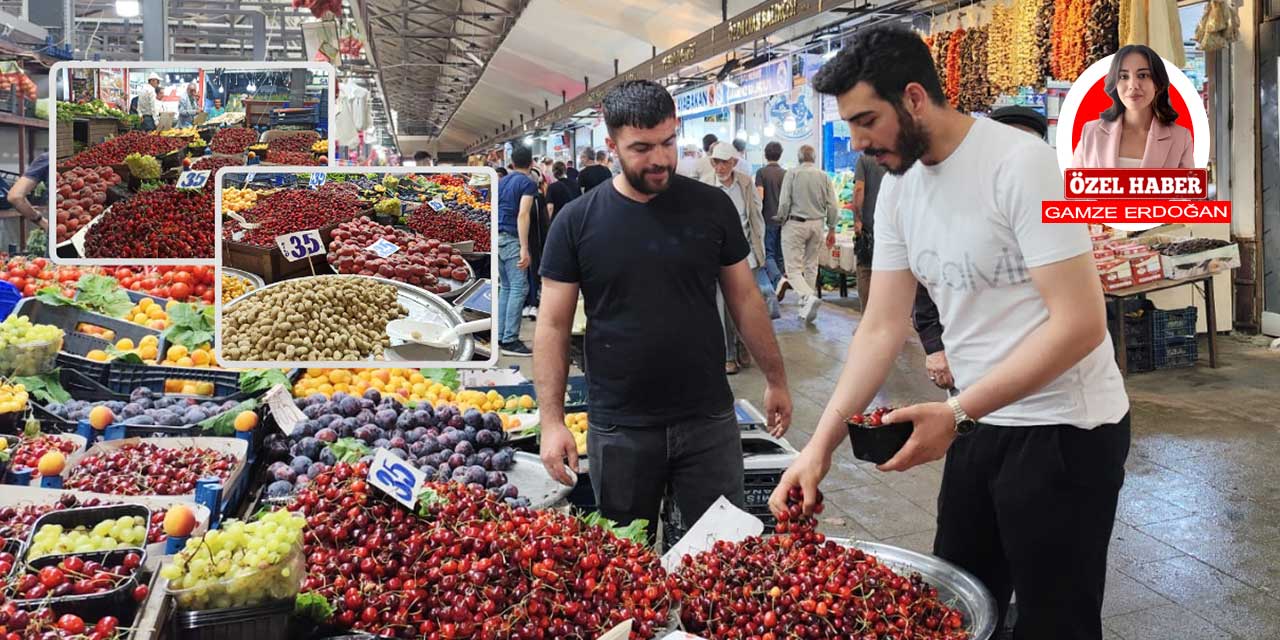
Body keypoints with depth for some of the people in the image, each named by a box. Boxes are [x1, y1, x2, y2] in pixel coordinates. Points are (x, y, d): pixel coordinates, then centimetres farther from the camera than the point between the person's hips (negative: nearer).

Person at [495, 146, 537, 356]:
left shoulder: (502, 182, 18)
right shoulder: (528, 183, -7)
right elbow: (523, 215, -17)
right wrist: (524, 248, -21)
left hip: (497, 237, 8)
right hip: (512, 239, -8)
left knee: (505, 287, 14)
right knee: (519, 288, -7)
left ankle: (500, 336, 14)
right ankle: (510, 340, -11)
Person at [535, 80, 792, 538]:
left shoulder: (712, 207, 1)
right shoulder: (577, 222, -4)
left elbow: (744, 298, 9)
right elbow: (553, 325, -2)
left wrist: (776, 379, 9)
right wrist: (552, 420, -8)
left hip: (709, 421, 1)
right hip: (618, 429, -1)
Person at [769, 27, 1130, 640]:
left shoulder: (1019, 163, -20)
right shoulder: (898, 191, 2)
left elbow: (1079, 323, -23)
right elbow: (882, 326, 3)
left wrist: (957, 412, -26)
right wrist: (821, 442, -6)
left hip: (1064, 430, -7)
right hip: (978, 424, 7)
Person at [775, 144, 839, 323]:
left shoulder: (792, 174, -6)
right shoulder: (824, 176, 3)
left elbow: (784, 203, -10)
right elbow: (832, 206, 1)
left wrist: (782, 221, 7)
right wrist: (831, 229, 11)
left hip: (795, 223, -4)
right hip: (817, 224, 4)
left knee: (793, 268, -3)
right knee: (811, 266, 14)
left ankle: (808, 296, -27)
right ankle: (805, 308, 17)